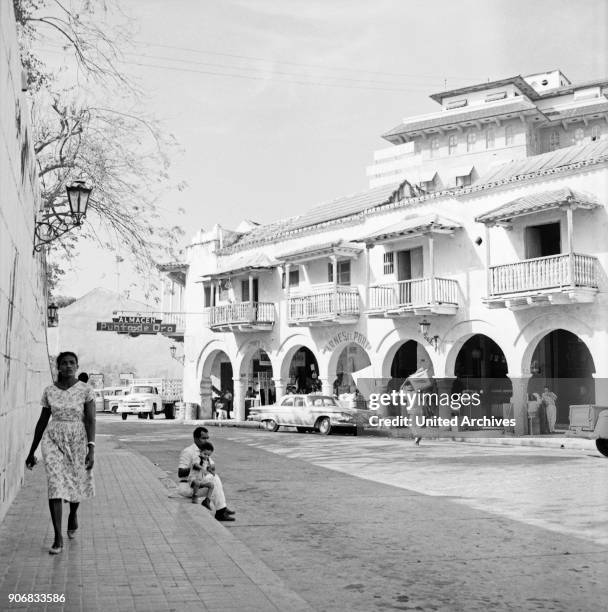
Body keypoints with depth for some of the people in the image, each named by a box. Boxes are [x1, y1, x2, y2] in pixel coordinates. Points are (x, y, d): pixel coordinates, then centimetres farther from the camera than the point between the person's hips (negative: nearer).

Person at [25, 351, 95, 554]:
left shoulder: (86, 390, -4)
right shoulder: (49, 391, 3)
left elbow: (91, 420, -9)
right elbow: (42, 421, 11)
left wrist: (91, 449, -19)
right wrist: (32, 451, 14)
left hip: (77, 441, -1)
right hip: (53, 441, 1)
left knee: (76, 485, 11)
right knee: (55, 486, -10)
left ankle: (73, 513, 45)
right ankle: (58, 538, -6)